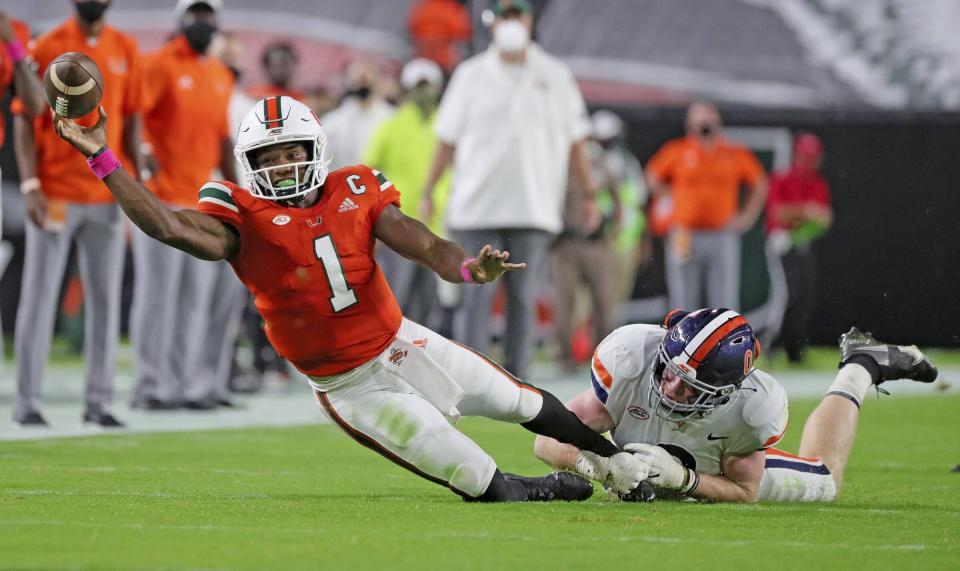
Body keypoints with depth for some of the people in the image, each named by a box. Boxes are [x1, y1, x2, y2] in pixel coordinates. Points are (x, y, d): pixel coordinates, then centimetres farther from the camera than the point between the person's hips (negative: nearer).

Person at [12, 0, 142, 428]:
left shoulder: (126, 50, 8)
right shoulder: (47, 48, -3)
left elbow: (131, 119, 12)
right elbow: (23, 120, -4)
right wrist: (29, 185, -13)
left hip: (107, 196, 4)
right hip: (55, 195, -3)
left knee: (105, 297, 3)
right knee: (40, 296, 0)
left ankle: (98, 402, 8)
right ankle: (26, 401, 3)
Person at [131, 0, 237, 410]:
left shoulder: (221, 77, 16)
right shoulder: (160, 65, -6)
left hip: (203, 203, 7)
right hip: (162, 199, -7)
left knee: (197, 295, 8)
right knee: (158, 292, -5)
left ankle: (185, 381, 14)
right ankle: (151, 385, 0)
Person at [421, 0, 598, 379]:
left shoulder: (556, 77, 8)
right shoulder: (471, 75, 6)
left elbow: (576, 141, 13)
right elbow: (447, 140, 9)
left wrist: (589, 195, 11)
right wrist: (428, 192, 4)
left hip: (534, 211, 1)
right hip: (476, 209, -1)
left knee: (523, 300, 3)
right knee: (475, 299, -6)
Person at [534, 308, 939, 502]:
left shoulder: (753, 410, -43)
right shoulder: (630, 358, -44)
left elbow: (744, 491, -26)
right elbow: (549, 441, -38)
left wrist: (681, 478, -44)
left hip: (722, 465, -1)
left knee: (824, 479, 24)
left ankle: (859, 371, 38)